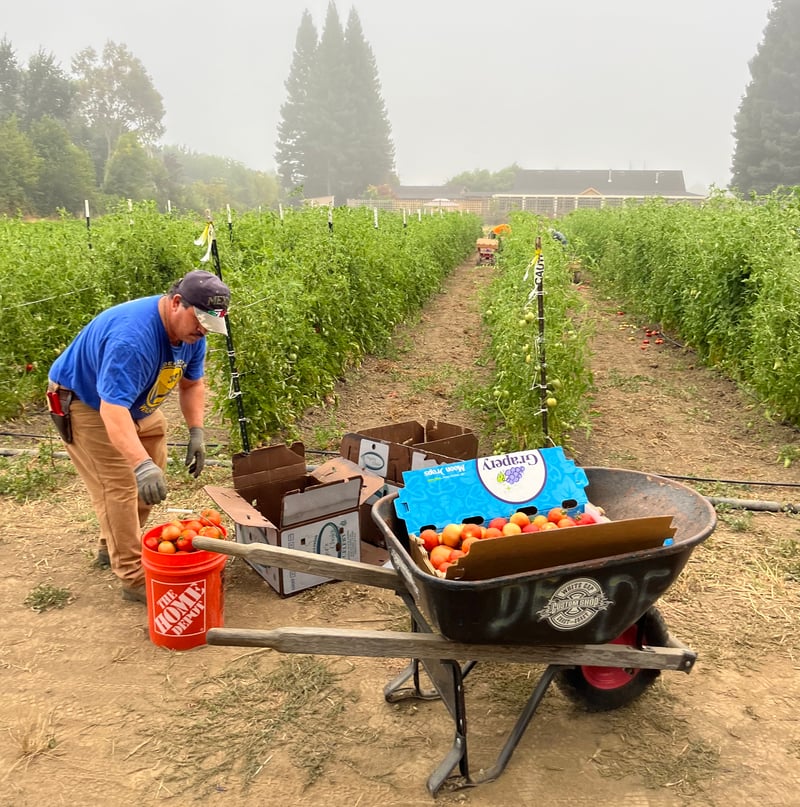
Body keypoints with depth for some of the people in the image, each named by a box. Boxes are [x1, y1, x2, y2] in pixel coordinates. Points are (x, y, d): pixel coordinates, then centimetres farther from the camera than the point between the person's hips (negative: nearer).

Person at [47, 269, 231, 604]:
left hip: (138, 405, 8)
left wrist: (196, 431, -13)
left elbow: (191, 383, 0)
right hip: (86, 404, -8)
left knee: (150, 482, 12)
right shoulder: (133, 337, -40)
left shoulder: (191, 333, -13)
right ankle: (135, 579, -6)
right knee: (120, 486, -14)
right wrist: (141, 463, -58)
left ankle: (114, 547, 32)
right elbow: (113, 408, -47)